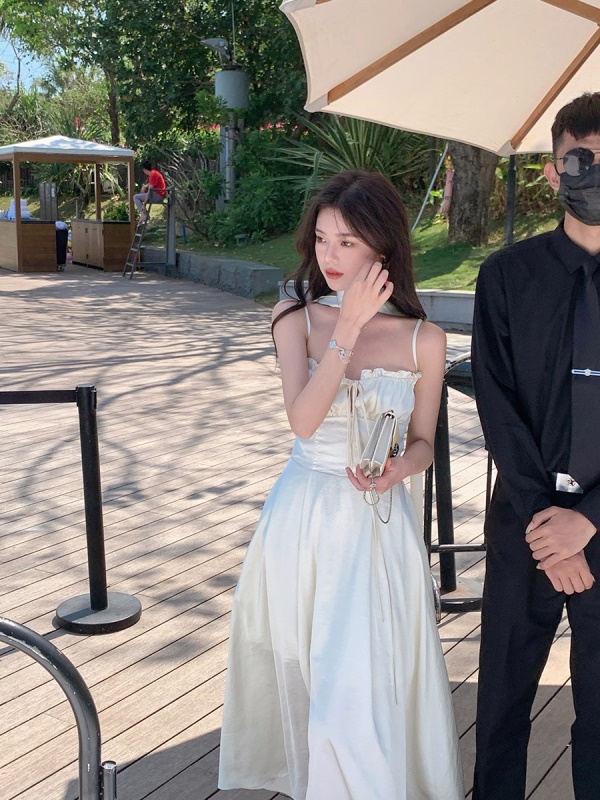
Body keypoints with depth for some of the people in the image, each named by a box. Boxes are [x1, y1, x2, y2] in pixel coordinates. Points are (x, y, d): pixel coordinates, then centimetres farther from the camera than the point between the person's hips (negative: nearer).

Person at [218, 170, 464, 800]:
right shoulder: (295, 319, -5)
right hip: (303, 518, 1)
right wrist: (348, 327, -24)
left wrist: (400, 467, -16)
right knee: (301, 671, 17)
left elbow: (423, 441, 6)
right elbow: (302, 419, -20)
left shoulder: (424, 341, -5)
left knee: (365, 683, 1)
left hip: (378, 524, -1)